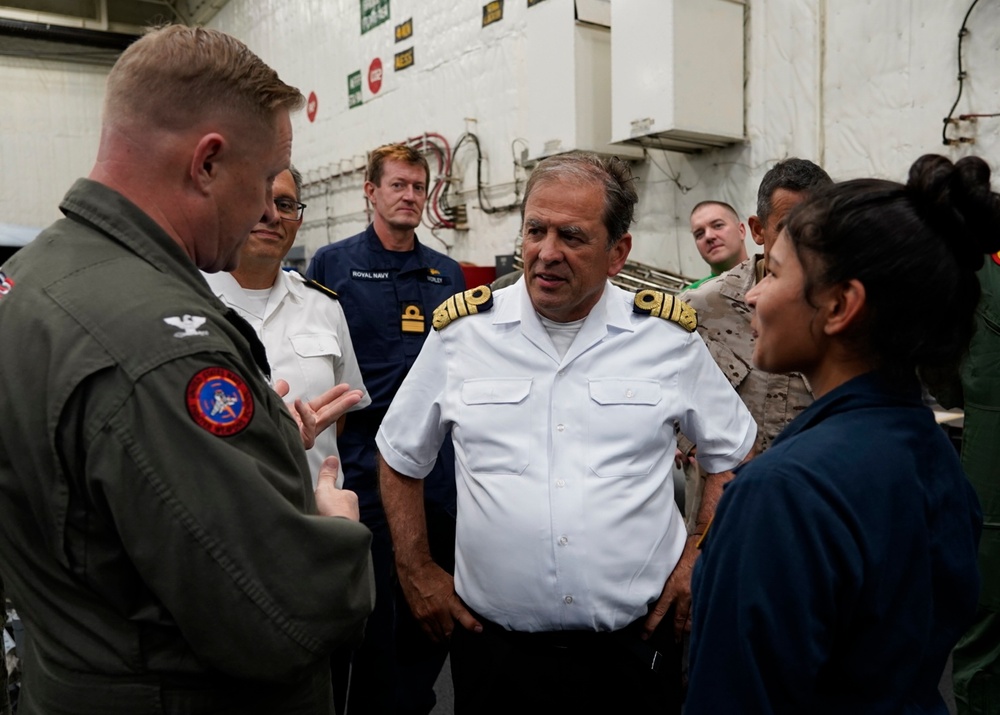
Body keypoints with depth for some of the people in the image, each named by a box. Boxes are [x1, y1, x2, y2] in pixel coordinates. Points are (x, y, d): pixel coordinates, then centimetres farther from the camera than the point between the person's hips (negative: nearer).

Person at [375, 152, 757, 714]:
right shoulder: (463, 330, -3)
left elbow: (733, 453, 10)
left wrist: (700, 557, 0)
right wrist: (417, 572, 4)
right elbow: (401, 458, 8)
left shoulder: (670, 335, -3)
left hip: (633, 643, 0)